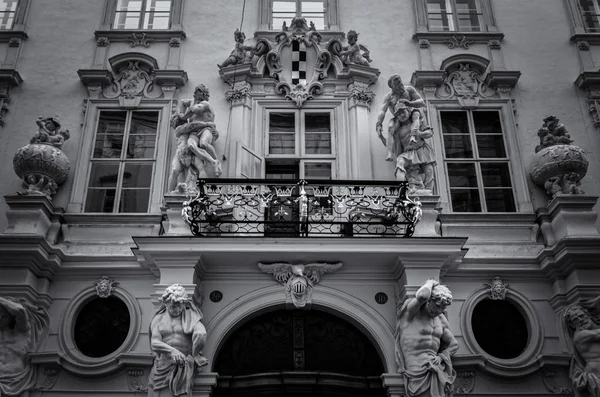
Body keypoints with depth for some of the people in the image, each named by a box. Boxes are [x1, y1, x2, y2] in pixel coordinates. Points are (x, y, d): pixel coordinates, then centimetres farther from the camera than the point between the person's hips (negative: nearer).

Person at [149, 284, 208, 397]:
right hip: (164, 364, 3)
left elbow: (201, 334, -13)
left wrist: (193, 356, -11)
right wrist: (171, 351, -21)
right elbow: (154, 343, -4)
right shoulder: (158, 319, 11)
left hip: (185, 364, -3)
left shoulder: (190, 317, 5)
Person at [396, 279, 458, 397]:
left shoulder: (441, 319, 12)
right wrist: (430, 284, -7)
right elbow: (422, 296, -28)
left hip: (432, 364, 6)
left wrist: (440, 357, 1)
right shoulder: (412, 309, -5)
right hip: (415, 365, -6)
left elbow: (453, 344, 19)